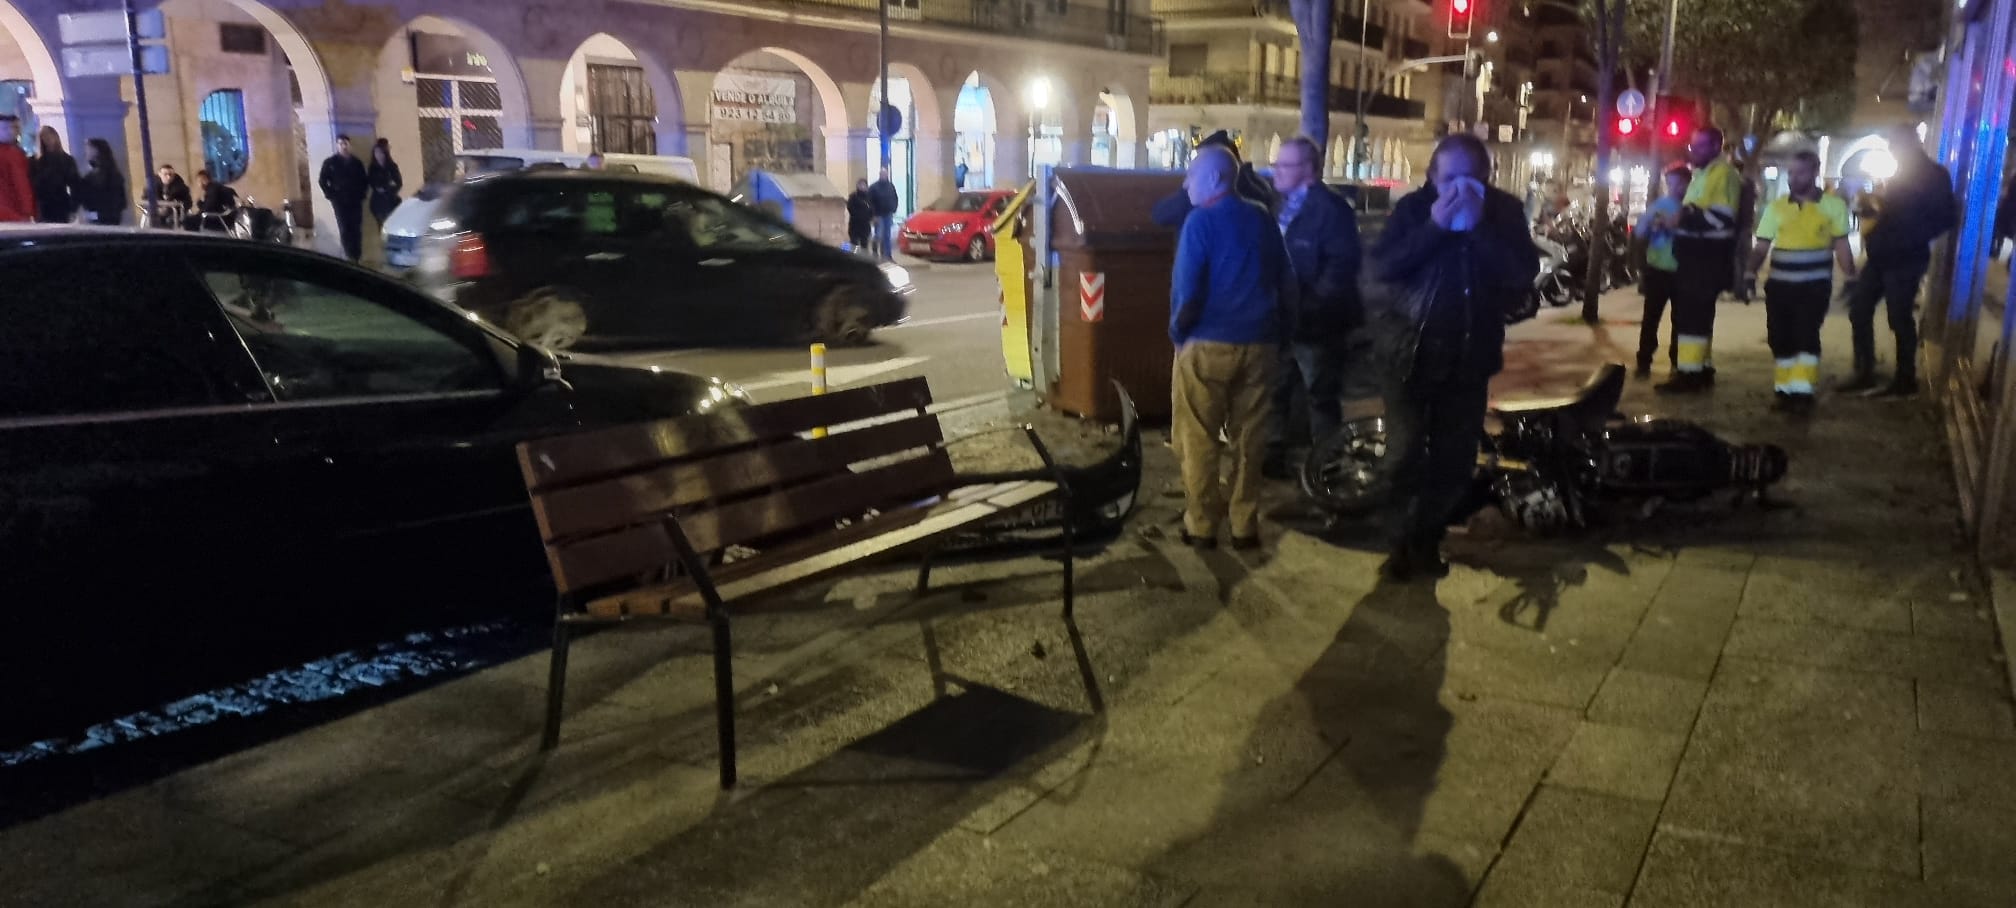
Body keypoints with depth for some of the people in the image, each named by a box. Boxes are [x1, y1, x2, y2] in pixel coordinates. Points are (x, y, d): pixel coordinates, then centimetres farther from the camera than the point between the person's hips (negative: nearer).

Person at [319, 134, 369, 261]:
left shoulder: (356, 162, 10)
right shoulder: (330, 163, 3)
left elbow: (365, 180, 17)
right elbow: (322, 181, 4)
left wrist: (361, 193, 4)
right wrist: (331, 195, -4)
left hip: (355, 201, 2)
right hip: (340, 201, -2)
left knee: (357, 229, 0)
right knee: (344, 230, -7)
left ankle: (357, 256, 5)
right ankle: (349, 257, -5)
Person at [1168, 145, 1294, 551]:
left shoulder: (1201, 221, -9)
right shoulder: (1262, 219, 8)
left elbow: (1188, 289, -15)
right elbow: (1287, 284, 9)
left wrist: (1177, 330, 0)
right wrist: (1273, 326, 16)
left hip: (1208, 344, -5)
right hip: (1260, 344, 5)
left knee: (1198, 439, 5)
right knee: (1248, 437, 11)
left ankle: (1202, 525, 8)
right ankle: (1245, 525, 15)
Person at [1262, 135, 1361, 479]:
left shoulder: (1331, 208, -12)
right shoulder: (1281, 208, 13)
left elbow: (1341, 265, -20)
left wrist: (1310, 307, -25)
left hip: (1314, 323, -8)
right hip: (1281, 320, 8)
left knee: (1321, 398, 2)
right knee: (1275, 392, 14)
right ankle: (1273, 458, 25)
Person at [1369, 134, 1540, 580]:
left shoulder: (1503, 210, -2)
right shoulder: (1413, 207, -6)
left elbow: (1524, 276, -14)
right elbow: (1380, 270, -18)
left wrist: (1481, 225, -23)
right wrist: (1434, 226, -25)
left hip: (1470, 354, 2)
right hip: (1412, 350, -2)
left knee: (1454, 461, 9)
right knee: (1407, 456, -1)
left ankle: (1424, 541, 26)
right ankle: (1407, 542, 17)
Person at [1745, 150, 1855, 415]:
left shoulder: (1833, 205, 2)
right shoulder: (1776, 206, 6)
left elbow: (1841, 246, 3)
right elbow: (1762, 246, 6)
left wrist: (1851, 280, -4)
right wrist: (1750, 272, -10)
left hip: (1814, 285, -3)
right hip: (1779, 284, 3)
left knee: (1806, 335, -10)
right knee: (1780, 338, 4)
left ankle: (1803, 392, -10)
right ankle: (1785, 389, 16)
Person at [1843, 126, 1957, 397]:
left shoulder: (1933, 175, -7)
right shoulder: (1901, 175, 17)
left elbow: (1945, 218, -15)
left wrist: (1911, 240, -20)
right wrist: (1874, 207, 8)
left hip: (1904, 259, -8)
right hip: (1881, 257, 8)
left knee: (1899, 318, -2)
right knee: (1859, 309, 8)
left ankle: (1905, 381, 9)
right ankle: (1864, 374, 16)